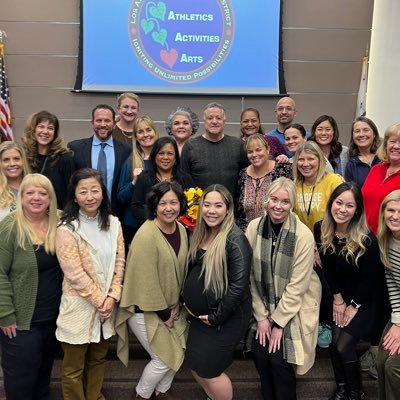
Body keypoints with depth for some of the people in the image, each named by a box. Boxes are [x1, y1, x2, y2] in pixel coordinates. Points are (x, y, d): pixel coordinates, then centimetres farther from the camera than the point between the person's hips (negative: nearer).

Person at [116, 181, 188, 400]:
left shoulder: (181, 229, -2)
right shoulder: (146, 236, -26)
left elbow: (182, 270, 5)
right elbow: (146, 281, -23)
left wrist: (177, 306, 0)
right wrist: (163, 313, -14)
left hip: (172, 307, 7)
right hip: (145, 309, -7)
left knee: (178, 353, 15)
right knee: (165, 358, 2)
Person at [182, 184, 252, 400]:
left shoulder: (235, 239, -20)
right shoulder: (199, 235, 4)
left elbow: (238, 284, -25)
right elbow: (190, 271, 15)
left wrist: (217, 317, -19)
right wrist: (187, 300, 5)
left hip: (226, 318, -8)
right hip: (199, 315, 8)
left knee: (208, 370, 3)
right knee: (195, 365, 17)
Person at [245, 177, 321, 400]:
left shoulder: (303, 235, -19)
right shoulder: (254, 227, -10)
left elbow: (297, 285, -16)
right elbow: (251, 275, -6)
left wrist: (278, 322, -12)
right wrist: (261, 316, -6)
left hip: (294, 306, -3)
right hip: (264, 305, 3)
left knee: (279, 357, -8)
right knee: (260, 353, -2)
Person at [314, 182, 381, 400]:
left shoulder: (366, 239, -26)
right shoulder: (321, 230, -13)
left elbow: (370, 277, -16)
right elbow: (327, 266, -2)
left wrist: (354, 306, -9)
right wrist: (337, 298, 0)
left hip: (364, 300, -4)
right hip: (338, 296, 4)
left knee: (344, 346, -9)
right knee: (333, 343, -2)